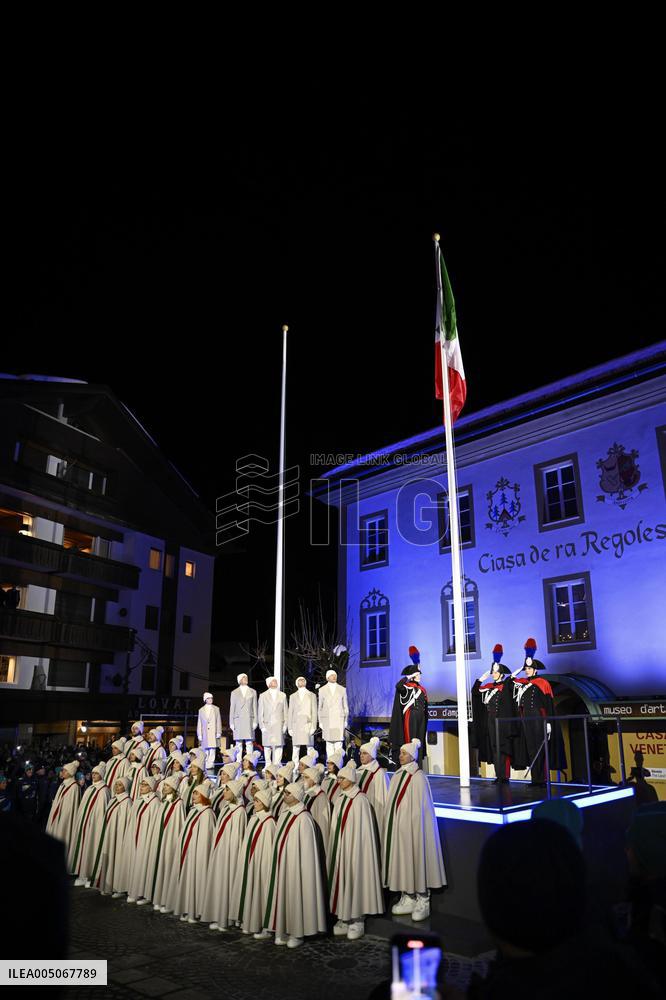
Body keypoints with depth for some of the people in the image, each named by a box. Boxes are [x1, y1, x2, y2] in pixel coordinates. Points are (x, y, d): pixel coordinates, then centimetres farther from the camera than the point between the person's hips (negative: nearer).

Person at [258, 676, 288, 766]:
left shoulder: (282, 695, 13)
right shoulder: (263, 696, 9)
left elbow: (285, 711, 11)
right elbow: (260, 712, 7)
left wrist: (285, 725, 3)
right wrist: (262, 725, -2)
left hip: (279, 725, 1)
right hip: (267, 726, -1)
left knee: (278, 746, -5)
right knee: (267, 746, -1)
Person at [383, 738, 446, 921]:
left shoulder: (418, 777, -12)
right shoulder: (398, 775, 8)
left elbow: (419, 807, -13)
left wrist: (415, 829, -15)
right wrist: (391, 825, 10)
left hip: (411, 825, -7)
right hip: (396, 826, 7)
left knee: (415, 858, -1)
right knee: (401, 859, 10)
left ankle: (422, 900, 10)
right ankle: (408, 898, 20)